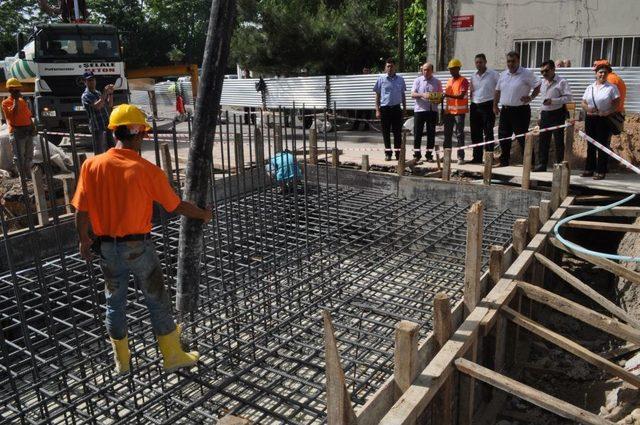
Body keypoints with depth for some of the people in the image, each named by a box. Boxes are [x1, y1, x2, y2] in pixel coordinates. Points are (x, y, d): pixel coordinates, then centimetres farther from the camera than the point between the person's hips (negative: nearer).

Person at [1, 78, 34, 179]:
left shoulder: (23, 101, 17)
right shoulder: (6, 102, -3)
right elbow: (13, 112, -20)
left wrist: (32, 125, 5)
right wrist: (16, 99, -12)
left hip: (28, 130, 7)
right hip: (17, 131, -7)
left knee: (29, 156, 12)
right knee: (19, 156, -5)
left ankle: (28, 176, 23)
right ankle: (23, 177, -2)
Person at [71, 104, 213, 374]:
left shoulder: (91, 165, -8)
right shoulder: (147, 171, -16)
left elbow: (81, 211, -3)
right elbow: (177, 206, -7)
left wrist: (83, 239, 13)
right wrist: (204, 214, 10)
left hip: (106, 247, 4)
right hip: (138, 246, -3)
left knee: (114, 302, 19)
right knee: (157, 301, 12)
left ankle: (121, 361, 34)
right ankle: (173, 357, 24)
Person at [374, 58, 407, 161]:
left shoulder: (400, 79, 8)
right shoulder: (381, 79, 2)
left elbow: (403, 95, 15)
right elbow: (377, 95, 3)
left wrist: (404, 108, 11)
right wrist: (377, 110, -4)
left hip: (396, 108, 1)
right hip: (385, 108, -1)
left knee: (397, 132, 2)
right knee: (386, 132, 3)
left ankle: (398, 153, 9)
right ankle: (388, 153, 12)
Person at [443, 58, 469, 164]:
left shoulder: (463, 80, -6)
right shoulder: (449, 81, 16)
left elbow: (461, 96, -18)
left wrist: (448, 95, -29)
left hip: (459, 111, -7)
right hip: (449, 111, 7)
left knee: (459, 134, -4)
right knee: (447, 134, 9)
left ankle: (460, 157, -1)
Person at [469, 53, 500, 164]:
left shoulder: (493, 74, -3)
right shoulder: (473, 76, 14)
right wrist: (472, 103, 9)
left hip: (487, 106, -5)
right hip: (475, 106, 6)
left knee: (488, 133, -4)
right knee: (475, 133, 7)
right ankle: (477, 157, 14)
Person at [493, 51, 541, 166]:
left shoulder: (527, 74, -7)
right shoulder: (503, 74, 11)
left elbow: (537, 87, -2)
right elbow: (498, 91, 19)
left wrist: (531, 97, -16)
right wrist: (495, 105, 14)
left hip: (520, 111, -6)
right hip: (505, 110, 6)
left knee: (522, 138, -5)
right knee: (503, 136, 11)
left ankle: (530, 161, 4)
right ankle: (504, 161, 23)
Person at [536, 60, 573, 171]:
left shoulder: (562, 82, -8)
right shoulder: (543, 82, 14)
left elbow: (568, 97, -14)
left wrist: (553, 101, -24)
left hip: (557, 114, -6)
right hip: (545, 115, 7)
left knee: (558, 141, 0)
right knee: (543, 141, 7)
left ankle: (559, 165, 6)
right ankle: (541, 164, 13)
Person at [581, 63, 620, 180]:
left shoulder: (612, 87, -1)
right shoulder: (590, 88, 11)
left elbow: (617, 103, -4)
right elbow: (583, 103, 11)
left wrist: (608, 112, -18)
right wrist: (587, 108, -10)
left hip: (604, 120, -4)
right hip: (590, 119, 4)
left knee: (602, 145, -3)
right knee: (590, 145, 10)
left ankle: (600, 171, 2)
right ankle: (589, 169, 18)